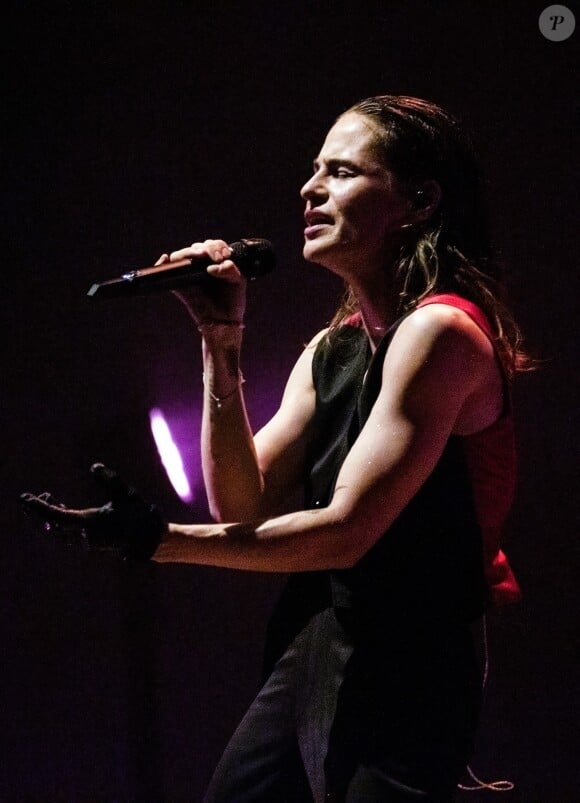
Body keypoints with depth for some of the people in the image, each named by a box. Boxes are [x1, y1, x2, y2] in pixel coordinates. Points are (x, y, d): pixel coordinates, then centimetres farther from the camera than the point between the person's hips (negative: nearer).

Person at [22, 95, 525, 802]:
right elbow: (242, 506, 3)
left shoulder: (438, 329, -15)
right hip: (311, 656, 8)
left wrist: (160, 539, -21)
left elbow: (346, 530, -21)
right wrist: (221, 345, -4)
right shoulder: (332, 350, 10)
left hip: (405, 682, -8)